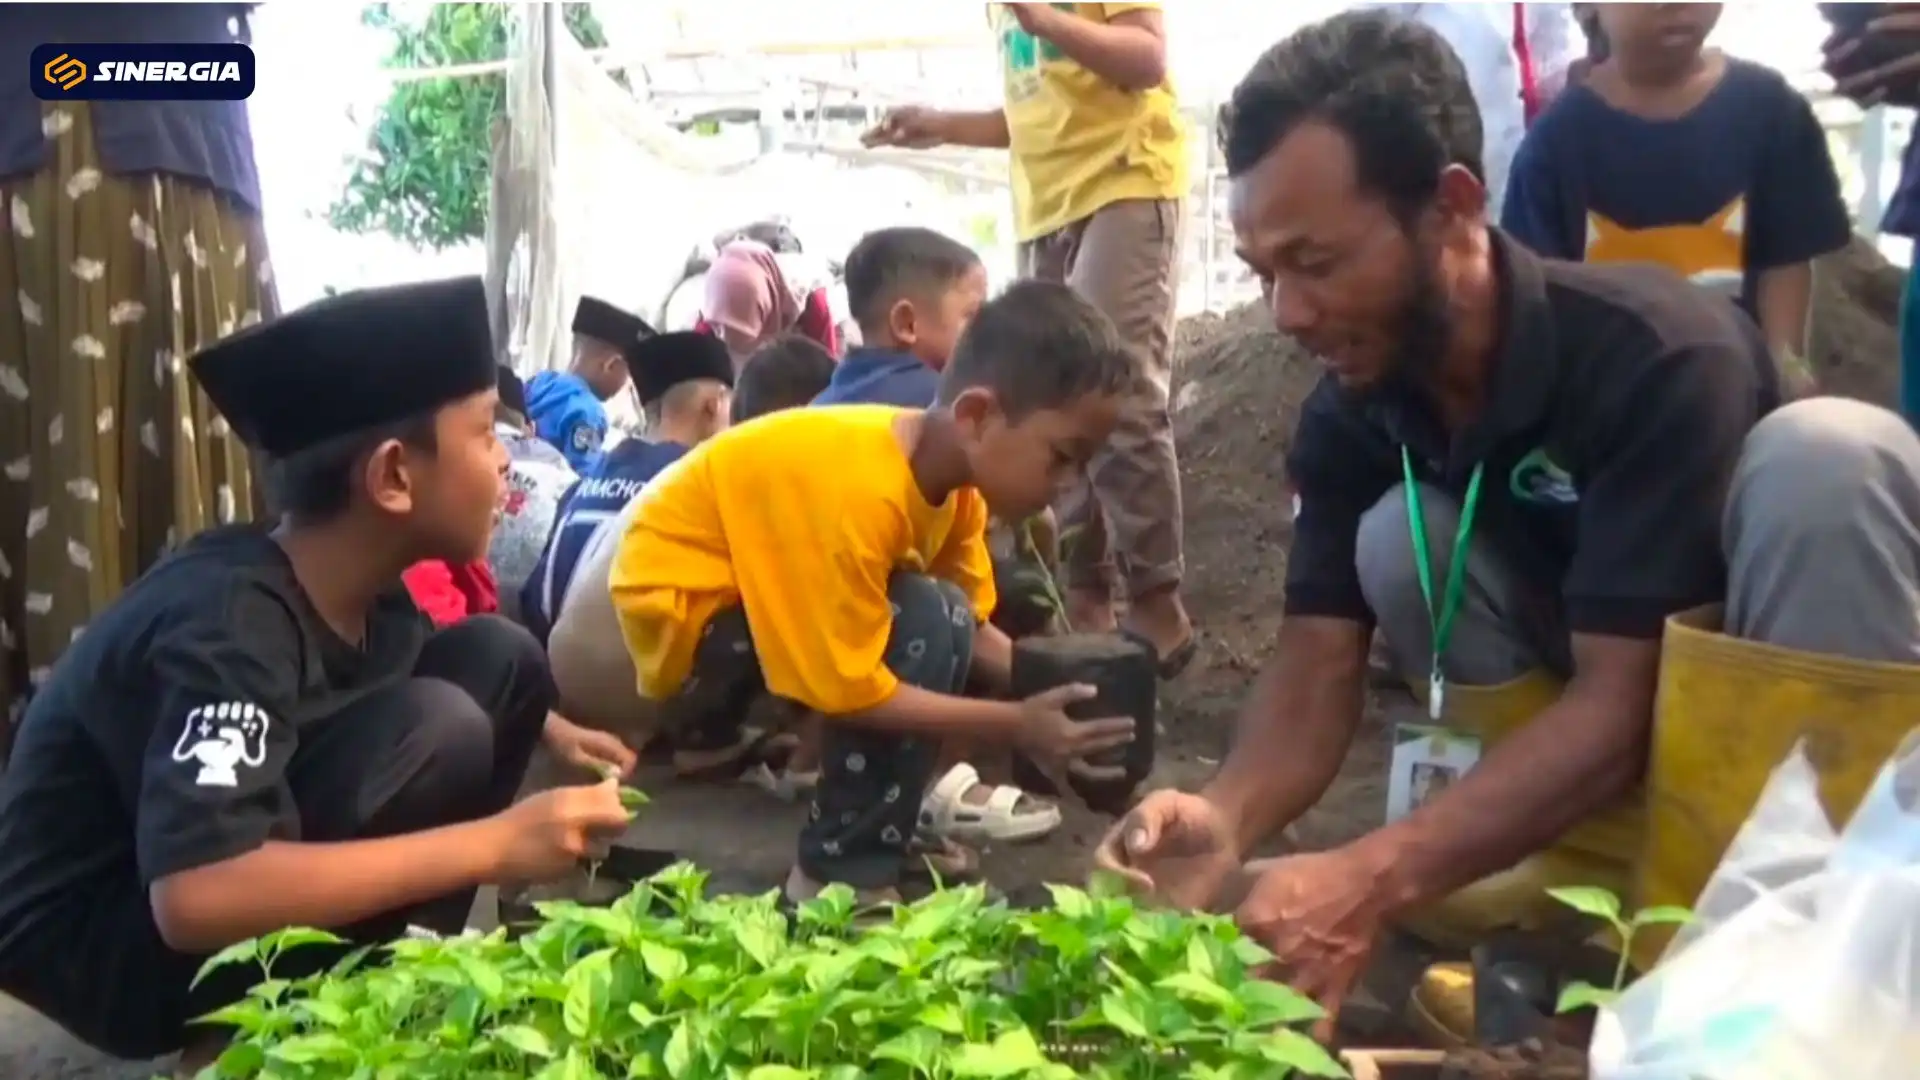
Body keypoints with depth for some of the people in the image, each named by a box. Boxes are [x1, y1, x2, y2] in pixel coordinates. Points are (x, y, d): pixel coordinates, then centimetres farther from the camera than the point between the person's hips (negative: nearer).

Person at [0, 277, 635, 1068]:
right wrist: (496, 844, -36)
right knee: (434, 729, -29)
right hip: (94, 946, -8)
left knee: (498, 658, -4)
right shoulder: (227, 622, -31)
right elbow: (196, 897, -40)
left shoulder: (366, 588, -7)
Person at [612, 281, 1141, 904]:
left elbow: (972, 626, 0)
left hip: (754, 595, 9)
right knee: (922, 627, -25)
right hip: (679, 617, -9)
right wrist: (1017, 725, -26)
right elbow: (847, 690, -31)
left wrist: (1052, 688, -16)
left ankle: (877, 823, 9)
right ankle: (843, 873, -13)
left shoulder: (949, 469, -6)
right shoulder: (855, 490, -33)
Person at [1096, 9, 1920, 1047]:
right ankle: (1604, 897, -12)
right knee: (1398, 541, -18)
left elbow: (1623, 698, -33)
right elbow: (1317, 661, -15)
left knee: (1829, 452, -32)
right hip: (1598, 725, 5)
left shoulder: (1657, 357, -29)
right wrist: (1226, 817, -36)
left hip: (1795, 731, -4)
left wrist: (1374, 877, -42)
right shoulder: (1352, 412, -12)